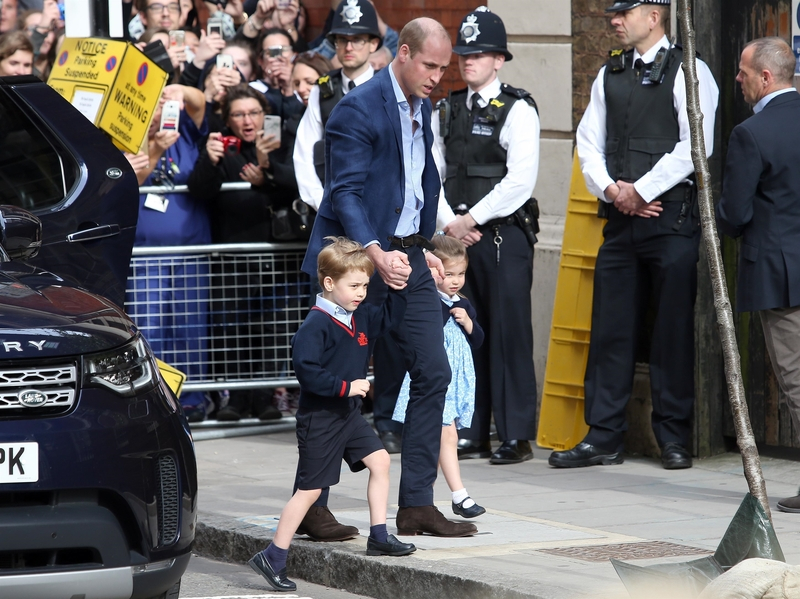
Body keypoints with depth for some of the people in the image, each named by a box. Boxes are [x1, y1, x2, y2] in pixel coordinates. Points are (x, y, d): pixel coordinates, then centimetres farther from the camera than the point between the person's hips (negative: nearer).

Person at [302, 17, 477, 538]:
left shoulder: (422, 107, 13)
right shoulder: (358, 109, -14)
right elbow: (345, 193, -20)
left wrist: (423, 246, 13)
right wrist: (375, 253, -31)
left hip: (408, 258, 8)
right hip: (359, 260, -8)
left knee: (433, 372, 2)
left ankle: (417, 505, 6)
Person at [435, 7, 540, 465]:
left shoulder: (517, 110, -4)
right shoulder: (448, 111, 15)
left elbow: (520, 179, -13)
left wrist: (472, 218, -12)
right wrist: (449, 221, -3)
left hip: (504, 236, -6)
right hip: (457, 236, 6)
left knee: (508, 334, -6)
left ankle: (516, 436, -3)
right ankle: (471, 432, 12)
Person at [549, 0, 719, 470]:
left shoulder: (688, 73, -5)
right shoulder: (610, 75, 15)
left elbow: (694, 146, -13)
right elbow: (589, 142, 15)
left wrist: (639, 191, -11)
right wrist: (610, 189, -3)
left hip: (672, 218, -6)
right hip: (621, 219, 6)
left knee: (674, 331, -2)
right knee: (610, 329, 5)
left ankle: (674, 439, 5)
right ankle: (603, 438, 9)